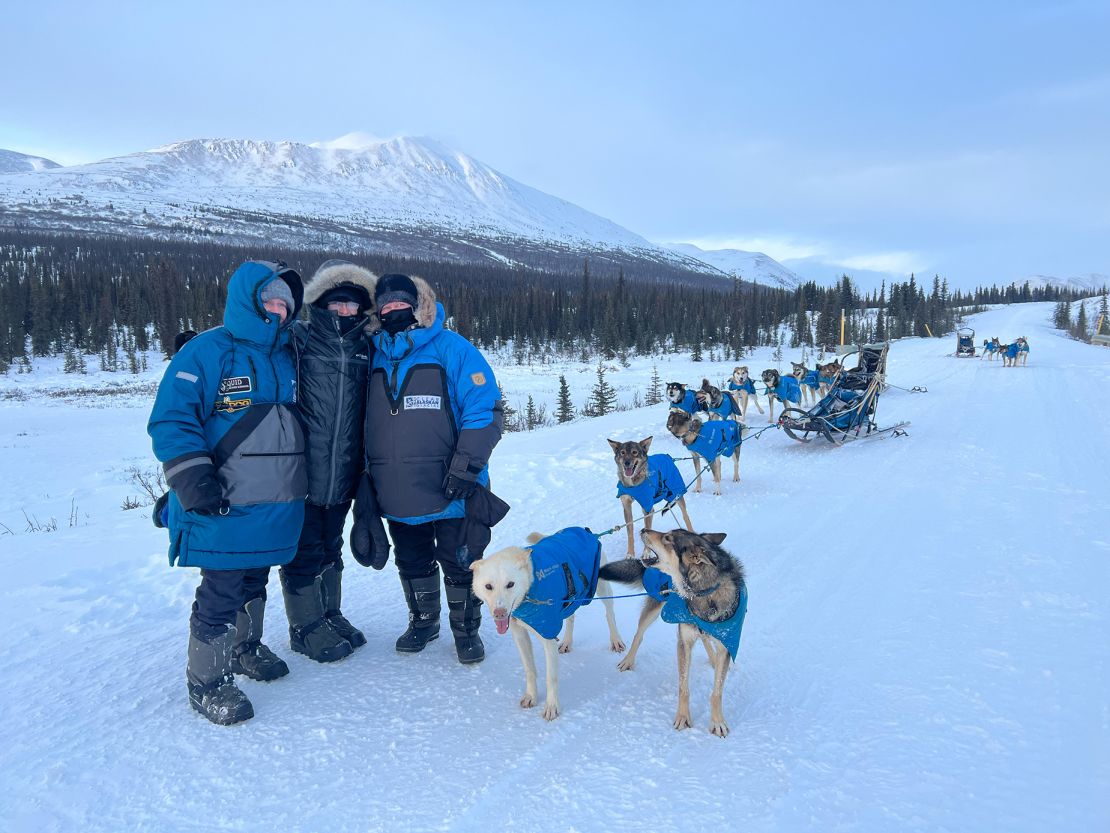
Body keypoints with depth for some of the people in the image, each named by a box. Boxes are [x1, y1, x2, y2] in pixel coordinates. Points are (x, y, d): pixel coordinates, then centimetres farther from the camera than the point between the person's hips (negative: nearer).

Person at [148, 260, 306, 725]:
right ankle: (207, 681, 16)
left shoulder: (286, 357, 12)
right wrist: (194, 479, -22)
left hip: (277, 507, 7)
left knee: (253, 584, 21)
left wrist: (302, 482, 25)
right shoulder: (207, 351, -11)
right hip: (225, 510, -7)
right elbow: (171, 420, -14)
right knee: (221, 595, -1)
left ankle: (245, 648, 41)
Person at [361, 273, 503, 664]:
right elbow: (367, 424, 17)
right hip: (397, 496, 5)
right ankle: (423, 621, 41)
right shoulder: (374, 357, 7)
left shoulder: (452, 349, -9)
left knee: (460, 565, 8)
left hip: (452, 493, -5)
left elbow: (485, 409, -13)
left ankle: (466, 629, 29)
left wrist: (466, 466, -19)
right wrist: (366, 471, 14)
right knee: (412, 564, 20)